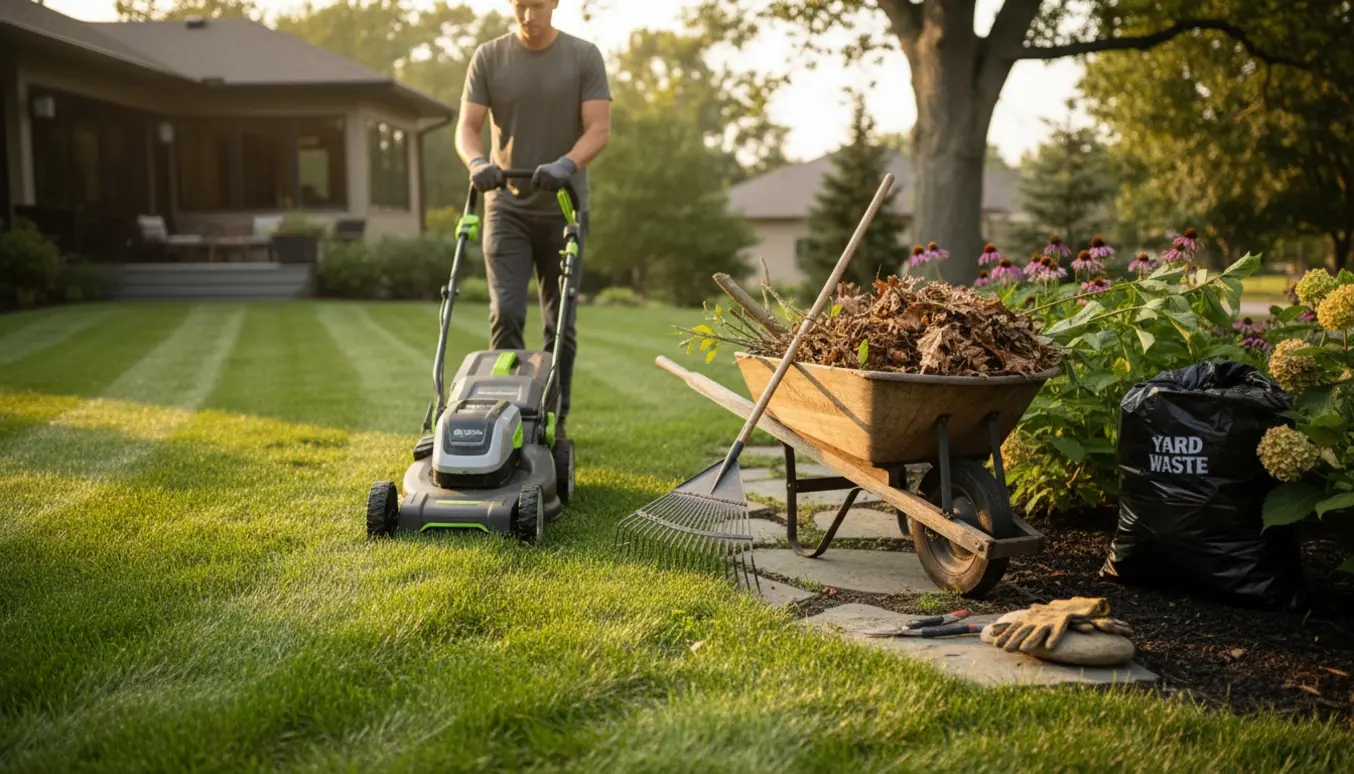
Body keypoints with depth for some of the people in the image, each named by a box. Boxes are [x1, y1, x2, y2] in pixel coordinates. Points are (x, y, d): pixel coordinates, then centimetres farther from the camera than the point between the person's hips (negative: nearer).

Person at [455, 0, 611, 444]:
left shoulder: (584, 57, 0)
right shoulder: (488, 58, 3)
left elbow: (599, 128, -8)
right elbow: (467, 128, -2)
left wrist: (566, 164, -27)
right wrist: (477, 162, -24)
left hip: (564, 208, 0)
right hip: (507, 206, 0)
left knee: (560, 322, 4)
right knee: (506, 313, -9)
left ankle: (555, 422, 14)